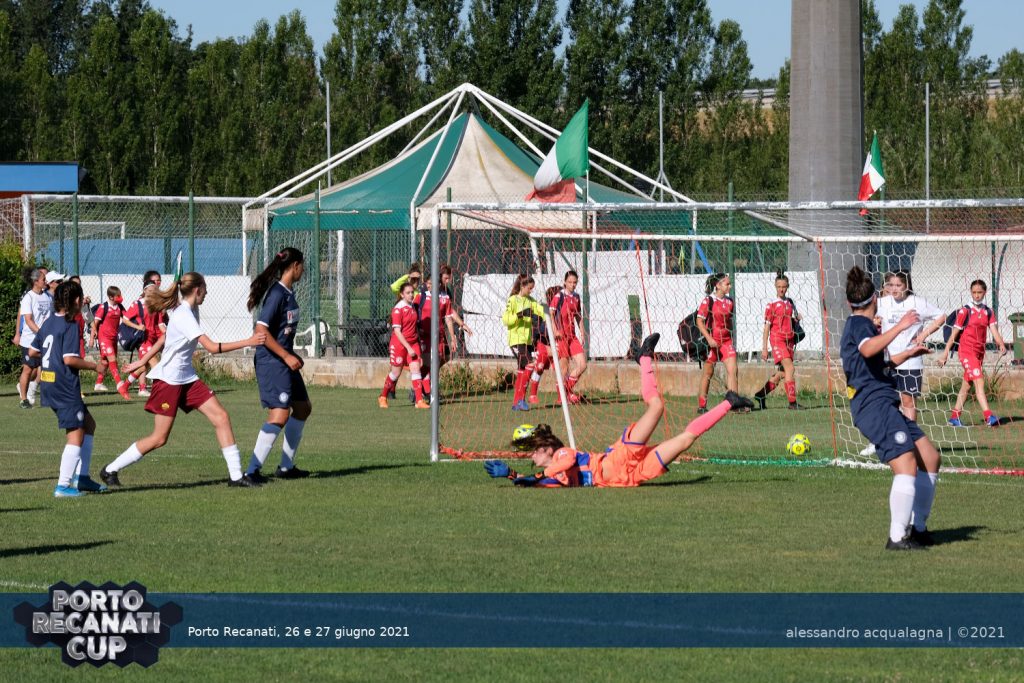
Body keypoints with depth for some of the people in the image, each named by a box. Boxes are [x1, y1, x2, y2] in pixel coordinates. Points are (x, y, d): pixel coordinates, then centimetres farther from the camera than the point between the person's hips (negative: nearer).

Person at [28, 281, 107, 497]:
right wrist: (93, 366, -9)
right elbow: (70, 359, -21)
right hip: (65, 385, -10)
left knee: (88, 424, 19)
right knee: (76, 434, -6)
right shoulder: (70, 326, -14)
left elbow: (32, 351, 16)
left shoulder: (49, 322, 11)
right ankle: (63, 485, -10)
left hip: (48, 384, 10)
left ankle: (82, 477, 17)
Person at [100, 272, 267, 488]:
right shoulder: (184, 316, -21)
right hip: (169, 379, -9)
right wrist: (249, 342, -26)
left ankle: (235, 475, -2)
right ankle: (110, 471, 9)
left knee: (221, 417, -3)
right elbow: (212, 347, -26)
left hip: (187, 378, 9)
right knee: (159, 438, -5)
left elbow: (165, 338, 21)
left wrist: (144, 361, 29)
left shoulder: (190, 311, 9)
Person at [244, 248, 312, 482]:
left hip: (284, 360, 11)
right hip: (271, 363, -11)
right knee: (280, 415, -17)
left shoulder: (289, 292, 12)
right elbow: (261, 330, -23)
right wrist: (287, 356, -21)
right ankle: (252, 470, -16)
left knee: (303, 408, 18)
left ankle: (286, 466, 27)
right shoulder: (277, 293, -18)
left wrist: (292, 355, 19)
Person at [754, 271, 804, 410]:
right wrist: (764, 348, -7)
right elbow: (767, 327, -4)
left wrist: (797, 318, 3)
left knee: (781, 373, 7)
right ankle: (792, 402, -18)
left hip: (789, 340, 6)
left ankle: (760, 395, 23)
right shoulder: (772, 305, -4)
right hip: (777, 339, -6)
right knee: (790, 368, -18)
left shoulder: (790, 303, 13)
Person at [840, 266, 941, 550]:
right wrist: (899, 327, -32)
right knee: (907, 464, -22)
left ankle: (918, 529, 18)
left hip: (884, 406, 11)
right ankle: (897, 537, -24)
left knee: (930, 457, 12)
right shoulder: (860, 324, -6)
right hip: (875, 406, -11)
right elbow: (867, 349, -31)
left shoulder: (857, 325, 25)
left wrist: (907, 354, 46)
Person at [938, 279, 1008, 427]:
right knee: (979, 382, -19)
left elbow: (994, 331, -2)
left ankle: (954, 417, 22)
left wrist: (1001, 344, -22)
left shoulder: (988, 312, 9)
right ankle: (988, 416, -29)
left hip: (979, 353, 6)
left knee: (967, 385, 12)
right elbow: (954, 333, -3)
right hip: (967, 351, -6)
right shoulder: (965, 311, -6)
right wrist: (945, 353, -4)